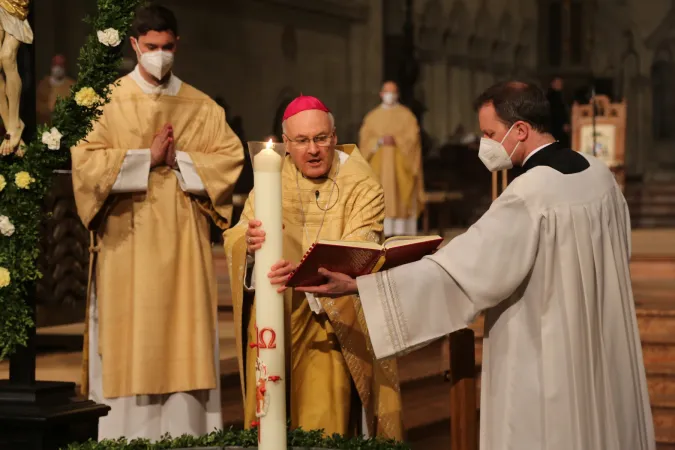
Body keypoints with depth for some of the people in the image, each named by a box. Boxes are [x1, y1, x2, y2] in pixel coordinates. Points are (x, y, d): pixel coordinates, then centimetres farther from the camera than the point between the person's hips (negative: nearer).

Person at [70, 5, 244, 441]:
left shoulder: (201, 107, 10)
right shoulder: (110, 100, 3)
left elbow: (231, 158, 3)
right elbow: (86, 160, -9)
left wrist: (178, 159, -9)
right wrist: (148, 158, -13)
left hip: (182, 240, 2)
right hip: (127, 240, -2)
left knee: (185, 336, 0)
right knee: (128, 341, -3)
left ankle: (187, 433, 3)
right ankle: (128, 434, 0)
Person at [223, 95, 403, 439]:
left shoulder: (361, 187, -7)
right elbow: (234, 240, -4)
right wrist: (250, 243, -29)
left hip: (332, 323, -3)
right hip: (274, 322, 3)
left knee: (323, 425, -10)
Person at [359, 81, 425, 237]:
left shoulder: (406, 115, 7)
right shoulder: (372, 117, 14)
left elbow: (412, 138, -2)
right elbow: (365, 140, 6)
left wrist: (395, 141, -17)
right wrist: (380, 141, -12)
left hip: (400, 165, -2)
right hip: (379, 167, 2)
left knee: (401, 199, -9)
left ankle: (403, 234, -10)